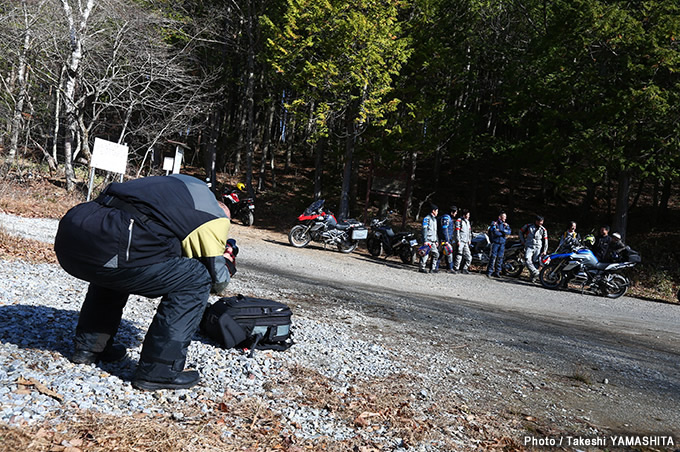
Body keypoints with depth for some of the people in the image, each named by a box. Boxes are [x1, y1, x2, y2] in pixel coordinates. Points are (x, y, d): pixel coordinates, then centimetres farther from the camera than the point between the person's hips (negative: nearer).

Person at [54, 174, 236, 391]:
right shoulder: (216, 217, 8)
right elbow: (218, 281, 13)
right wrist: (228, 259, 32)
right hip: (107, 249, -8)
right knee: (196, 280, 6)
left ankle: (90, 346, 37)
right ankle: (158, 372, 9)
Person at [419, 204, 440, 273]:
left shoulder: (434, 219, 21)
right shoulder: (427, 218, -6)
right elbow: (424, 230, -12)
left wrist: (436, 240, 20)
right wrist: (425, 240, -19)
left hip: (433, 241, 8)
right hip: (428, 240, -8)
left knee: (436, 254, 5)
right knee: (426, 254, -8)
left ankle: (432, 268, 11)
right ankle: (422, 268, 0)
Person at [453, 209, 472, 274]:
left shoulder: (467, 221, 20)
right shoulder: (459, 221, -3)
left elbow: (469, 232, 26)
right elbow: (457, 231, -9)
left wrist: (469, 240, 16)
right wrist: (458, 240, -15)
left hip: (466, 242, 7)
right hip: (460, 241, -7)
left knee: (469, 257, 5)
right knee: (459, 256, -9)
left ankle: (464, 269, 13)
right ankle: (456, 269, -1)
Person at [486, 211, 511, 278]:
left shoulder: (506, 225, 12)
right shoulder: (495, 223, -2)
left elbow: (509, 232, -7)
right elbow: (495, 232, -17)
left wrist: (500, 231, -16)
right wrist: (503, 233, -8)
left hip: (502, 243, 5)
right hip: (495, 242, -4)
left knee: (500, 258, 4)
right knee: (493, 257, -10)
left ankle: (497, 272, 11)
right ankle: (489, 272, -9)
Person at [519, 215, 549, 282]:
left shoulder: (543, 230, 7)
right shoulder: (528, 226, 3)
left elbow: (545, 241, 10)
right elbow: (521, 231, 18)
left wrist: (544, 251, 4)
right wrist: (522, 240, 10)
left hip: (538, 247, 1)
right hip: (529, 246, -1)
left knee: (535, 262, -3)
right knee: (527, 260, -23)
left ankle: (533, 277, 6)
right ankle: (535, 272, -30)